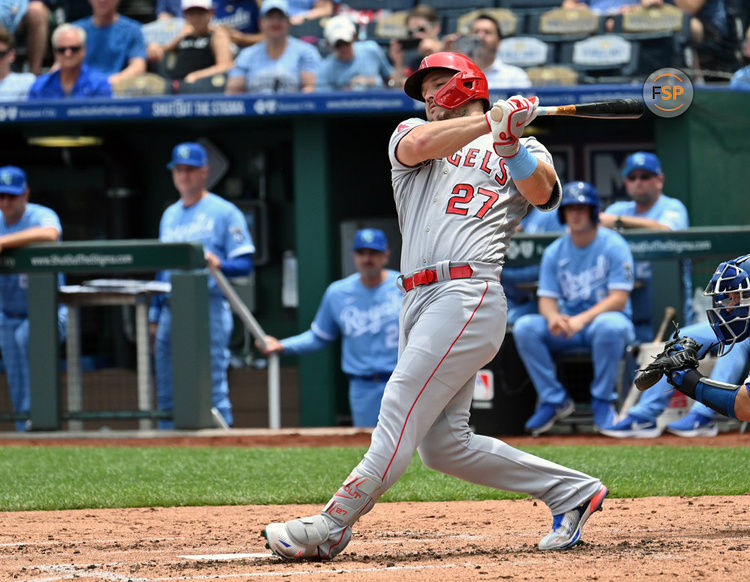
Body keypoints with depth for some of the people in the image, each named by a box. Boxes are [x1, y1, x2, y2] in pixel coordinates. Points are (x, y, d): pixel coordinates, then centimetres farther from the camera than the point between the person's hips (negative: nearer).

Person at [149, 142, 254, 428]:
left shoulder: (224, 212, 1)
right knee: (166, 391, 5)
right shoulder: (170, 215, 20)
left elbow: (244, 264, -4)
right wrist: (155, 317, 17)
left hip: (209, 308, -6)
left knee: (212, 383, -9)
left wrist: (219, 264, -25)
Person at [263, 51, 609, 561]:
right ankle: (571, 490, 11)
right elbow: (419, 144, -1)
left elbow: (543, 193, -6)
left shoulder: (523, 150, 16)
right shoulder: (411, 133, 25)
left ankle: (332, 526, -17)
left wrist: (507, 140, -17)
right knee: (443, 444, 1)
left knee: (402, 408, -16)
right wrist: (491, 119, -6)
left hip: (469, 293, -6)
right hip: (419, 301, 6)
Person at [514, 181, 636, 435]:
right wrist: (553, 317, -24)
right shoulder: (554, 252, 7)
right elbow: (546, 298, 3)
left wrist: (583, 319, -30)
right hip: (566, 323, 4)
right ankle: (553, 399, -12)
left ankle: (602, 400, -20)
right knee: (524, 327, -22)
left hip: (605, 317, -4)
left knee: (609, 326, -40)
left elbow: (619, 298, -15)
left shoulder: (613, 245, -7)